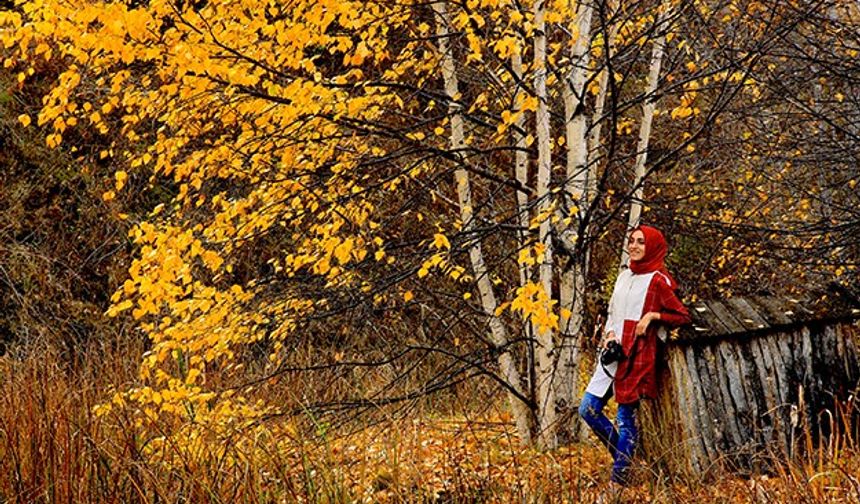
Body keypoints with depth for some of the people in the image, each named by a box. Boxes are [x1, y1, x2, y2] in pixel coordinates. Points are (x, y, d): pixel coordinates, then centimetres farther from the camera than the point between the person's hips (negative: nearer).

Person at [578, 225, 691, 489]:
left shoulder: (658, 281, -5)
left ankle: (619, 479, 4)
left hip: (638, 355, -7)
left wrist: (653, 315, -17)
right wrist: (608, 334, 2)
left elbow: (683, 316, -5)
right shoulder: (624, 276, 15)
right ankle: (623, 455, 19)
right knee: (588, 409, 3)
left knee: (626, 416, -4)